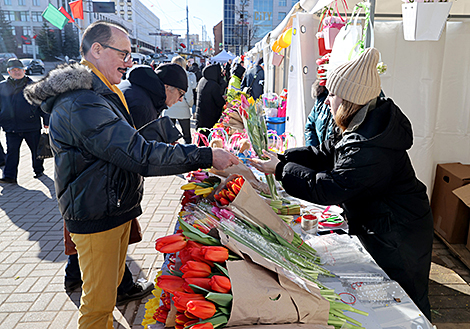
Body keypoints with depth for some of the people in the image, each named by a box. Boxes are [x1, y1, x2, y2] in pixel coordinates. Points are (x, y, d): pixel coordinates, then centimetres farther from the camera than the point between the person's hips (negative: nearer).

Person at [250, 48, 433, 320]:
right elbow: (328, 154, 3)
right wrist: (283, 157, -5)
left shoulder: (369, 150, -35)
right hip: (386, 229, 10)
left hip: (399, 240, -10)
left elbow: (325, 188, -30)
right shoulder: (370, 125, -1)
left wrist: (281, 170, -19)